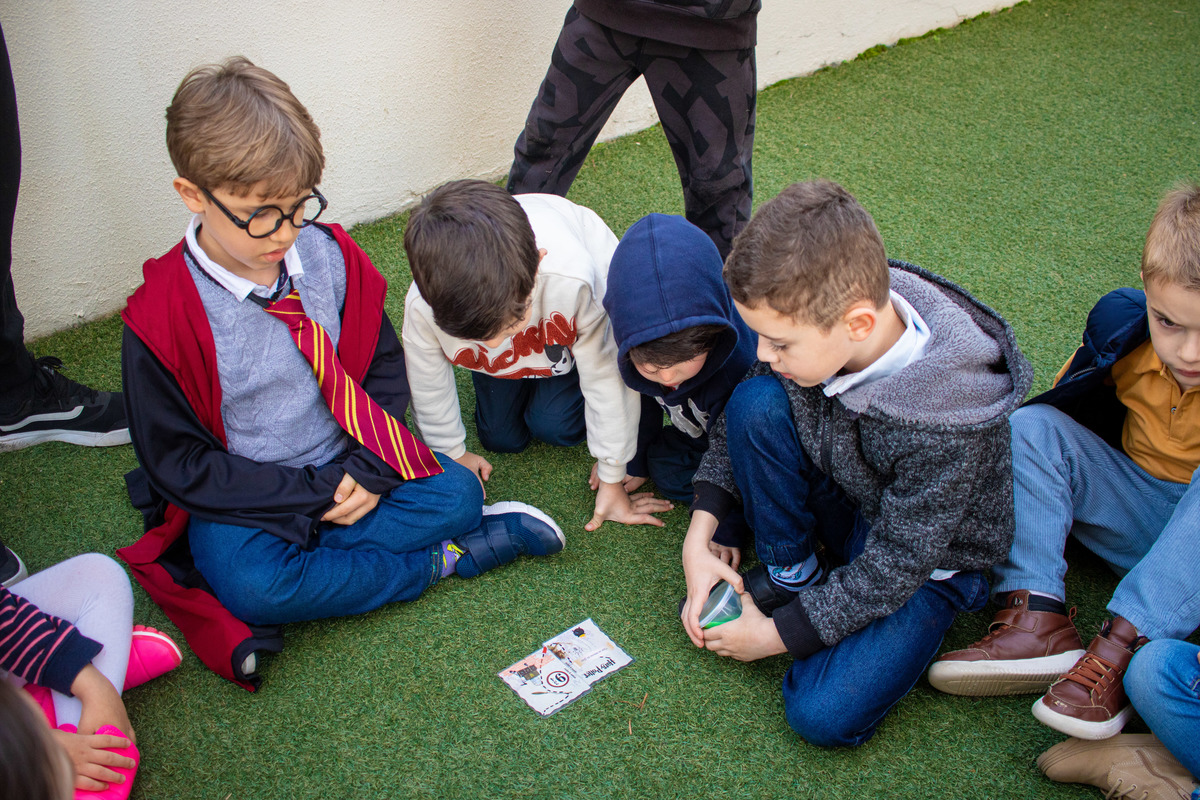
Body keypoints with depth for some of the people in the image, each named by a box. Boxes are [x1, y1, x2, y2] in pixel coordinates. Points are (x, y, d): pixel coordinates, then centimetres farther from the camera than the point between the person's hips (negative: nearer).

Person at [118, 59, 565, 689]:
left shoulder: (329, 257, -8)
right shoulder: (160, 319, -18)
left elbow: (384, 369, 4)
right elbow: (178, 462, -14)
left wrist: (367, 468, -12)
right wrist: (312, 493, -19)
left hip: (343, 470, 3)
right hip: (242, 498, -2)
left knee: (456, 493, -16)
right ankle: (442, 560, -17)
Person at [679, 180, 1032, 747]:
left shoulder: (944, 427, -38)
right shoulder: (814, 320, -22)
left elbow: (894, 565, -27)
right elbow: (739, 420, -5)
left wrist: (778, 635, -19)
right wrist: (700, 536, -13)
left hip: (928, 559, -5)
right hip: (845, 503, 6)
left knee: (824, 716, -22)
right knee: (754, 400, -21)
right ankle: (795, 572, -3)